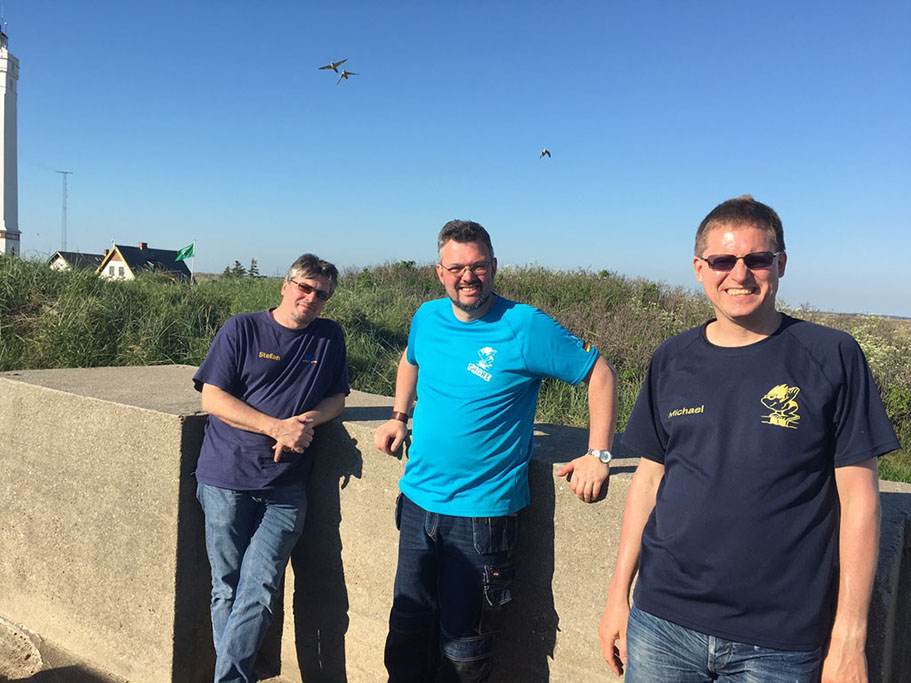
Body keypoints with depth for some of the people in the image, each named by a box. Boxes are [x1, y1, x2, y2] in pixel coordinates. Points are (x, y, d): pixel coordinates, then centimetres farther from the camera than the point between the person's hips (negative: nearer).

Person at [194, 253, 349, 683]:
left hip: (285, 488, 1)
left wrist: (308, 420, -9)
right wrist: (277, 427, -15)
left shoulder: (330, 338, 9)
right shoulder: (242, 329, 0)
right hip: (226, 480, -1)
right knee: (226, 588, 8)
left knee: (259, 589, -8)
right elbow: (212, 398, -6)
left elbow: (337, 398, 14)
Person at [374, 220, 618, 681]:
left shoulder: (525, 327, -13)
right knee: (407, 628, 17)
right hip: (418, 501, 5)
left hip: (481, 513, -5)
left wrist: (598, 455, -14)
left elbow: (599, 374, -8)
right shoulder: (427, 318, 3)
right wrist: (399, 417, 15)